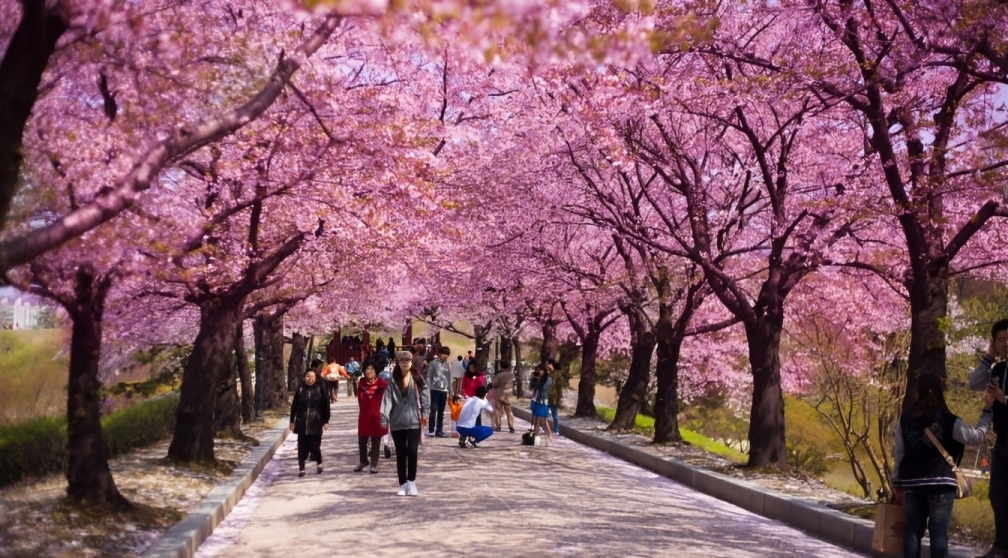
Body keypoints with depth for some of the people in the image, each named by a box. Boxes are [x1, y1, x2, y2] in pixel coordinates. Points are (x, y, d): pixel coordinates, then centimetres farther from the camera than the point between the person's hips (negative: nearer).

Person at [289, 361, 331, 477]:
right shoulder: (300, 389, 2)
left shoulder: (320, 388, -1)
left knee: (315, 445, -4)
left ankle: (319, 463, 23)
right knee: (302, 446, 3)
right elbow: (294, 405, 6)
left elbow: (325, 405, 1)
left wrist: (326, 421, -1)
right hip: (302, 422, 2)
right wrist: (292, 421, 5)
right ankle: (301, 468, 12)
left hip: (316, 423, -1)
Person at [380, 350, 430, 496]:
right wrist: (384, 418, -16)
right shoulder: (393, 380, 1)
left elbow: (424, 394, 2)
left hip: (414, 421, -1)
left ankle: (411, 482, 9)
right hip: (397, 422, 1)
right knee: (400, 453, 6)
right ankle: (403, 484, 14)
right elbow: (387, 398, -7)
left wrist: (424, 413, -5)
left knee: (412, 452, -5)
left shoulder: (417, 378, 1)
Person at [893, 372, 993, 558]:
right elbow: (977, 437, 3)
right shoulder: (948, 420, -6)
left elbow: (899, 453, 6)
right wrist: (987, 410, 12)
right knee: (939, 531, 0)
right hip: (940, 483, -3)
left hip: (912, 483, 3)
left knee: (913, 530, 7)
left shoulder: (905, 418, 3)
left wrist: (897, 483, 13)